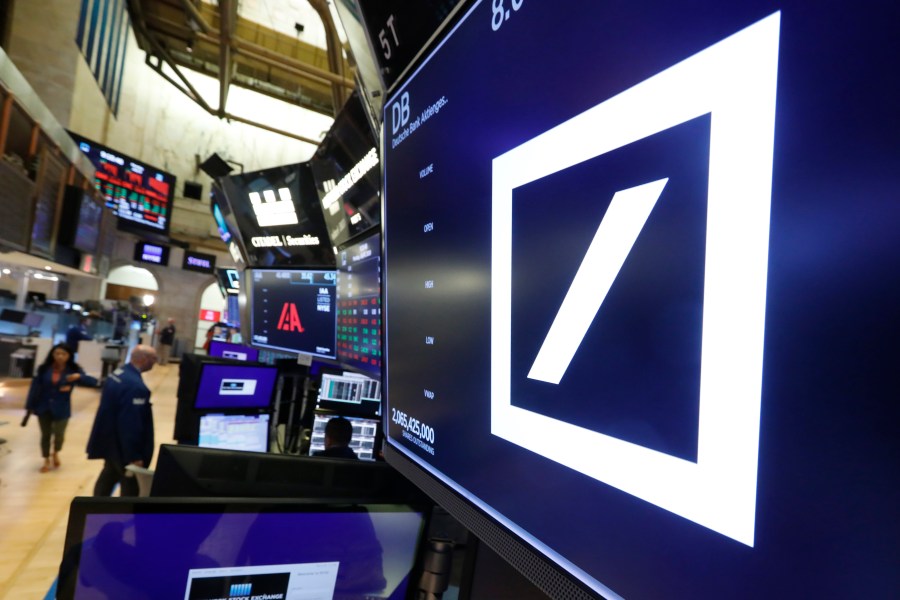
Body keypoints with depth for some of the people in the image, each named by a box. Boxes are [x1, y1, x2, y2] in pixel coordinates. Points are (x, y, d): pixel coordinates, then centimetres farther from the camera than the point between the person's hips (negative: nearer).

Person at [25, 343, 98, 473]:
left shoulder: (73, 370, -10)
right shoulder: (44, 369, -6)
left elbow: (93, 382, -16)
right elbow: (35, 387, -1)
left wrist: (79, 376, -35)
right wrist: (30, 406, 0)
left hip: (62, 409, -1)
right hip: (44, 408, 2)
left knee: (59, 435, 2)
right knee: (45, 435, 12)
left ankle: (56, 453, 36)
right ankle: (46, 461, 33)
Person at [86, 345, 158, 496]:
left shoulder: (118, 373, 2)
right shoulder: (135, 386, -31)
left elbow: (110, 409, 14)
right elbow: (131, 424, -30)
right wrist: (134, 456, -22)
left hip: (111, 441, 10)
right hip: (123, 446, -10)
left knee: (108, 477, 27)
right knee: (131, 485, 8)